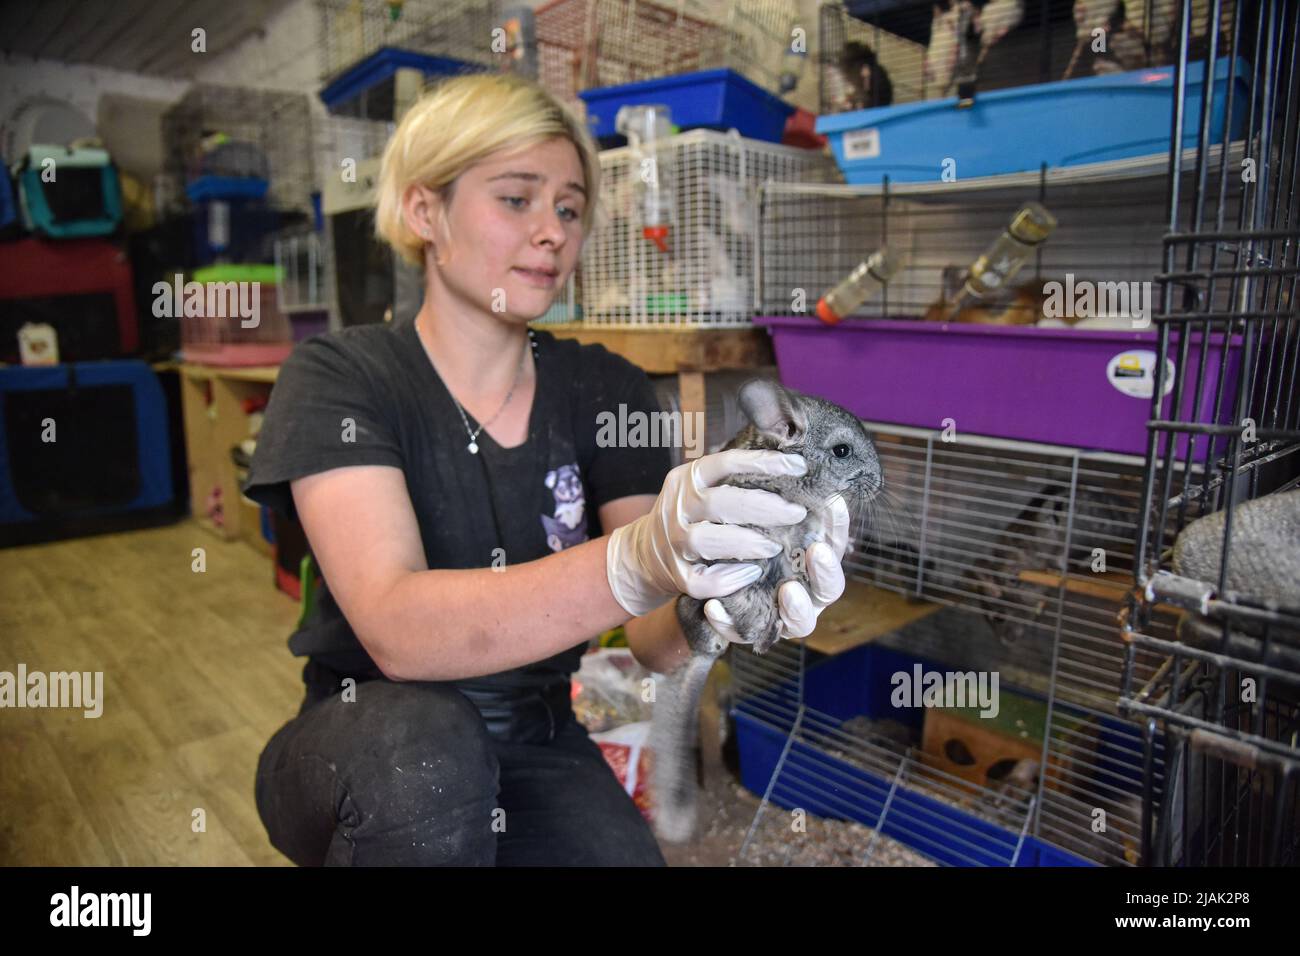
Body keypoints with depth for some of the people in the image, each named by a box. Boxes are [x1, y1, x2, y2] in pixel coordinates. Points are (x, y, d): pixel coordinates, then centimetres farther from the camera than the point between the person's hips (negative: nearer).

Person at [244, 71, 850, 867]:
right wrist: (634, 564, -44)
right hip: (367, 759, -2)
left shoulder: (607, 390, -4)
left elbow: (655, 639, -12)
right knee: (424, 744, -33)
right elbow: (398, 630, -29)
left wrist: (718, 607, -34)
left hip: (537, 749, 3)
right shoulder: (339, 378, -12)